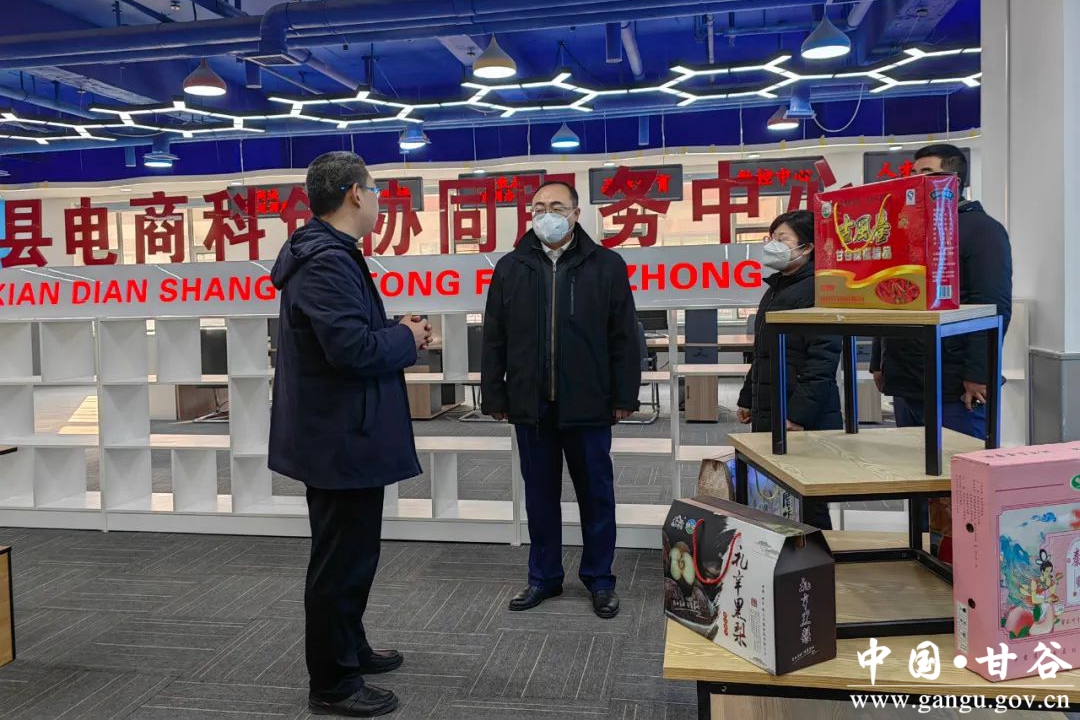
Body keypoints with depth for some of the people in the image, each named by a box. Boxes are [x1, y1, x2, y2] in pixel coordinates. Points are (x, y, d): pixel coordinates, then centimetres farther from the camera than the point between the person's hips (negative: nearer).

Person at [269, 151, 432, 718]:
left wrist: (395, 335, 4)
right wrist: (407, 340, -12)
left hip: (339, 433, 11)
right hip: (341, 438, -11)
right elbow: (353, 349, -29)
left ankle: (348, 648, 39)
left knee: (350, 553, 23)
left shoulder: (327, 254, 12)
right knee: (341, 560, 2)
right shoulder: (327, 261, -21)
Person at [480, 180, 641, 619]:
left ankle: (599, 579, 24)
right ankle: (544, 576, 27)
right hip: (531, 404, 2)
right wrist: (495, 397, 4)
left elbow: (624, 338, 0)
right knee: (540, 494, 12)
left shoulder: (606, 265, 0)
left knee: (596, 493, 9)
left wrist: (624, 397, -3)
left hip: (587, 404, -2)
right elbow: (493, 340, 7)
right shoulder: (510, 269, 6)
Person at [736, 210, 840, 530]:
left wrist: (799, 414, -22)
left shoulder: (817, 290, -13)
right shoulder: (775, 289, 16)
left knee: (808, 505, 0)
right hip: (768, 415, 9)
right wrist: (748, 398, 24)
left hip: (804, 420, -9)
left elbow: (823, 359, -20)